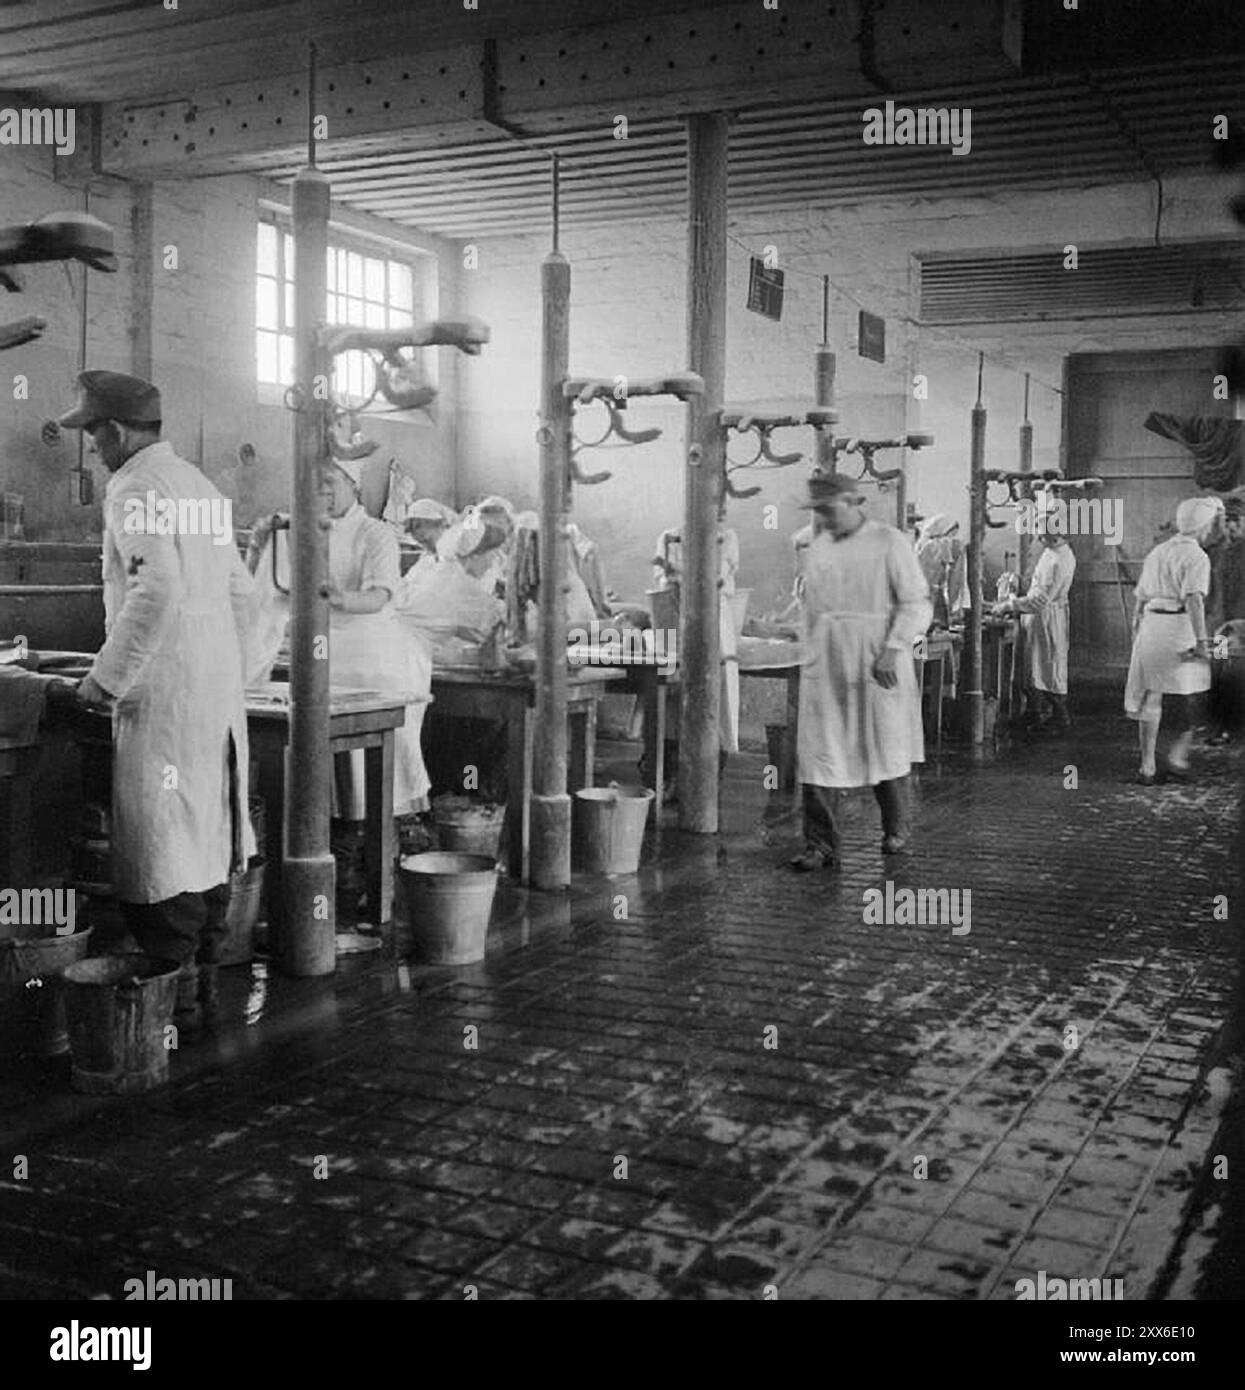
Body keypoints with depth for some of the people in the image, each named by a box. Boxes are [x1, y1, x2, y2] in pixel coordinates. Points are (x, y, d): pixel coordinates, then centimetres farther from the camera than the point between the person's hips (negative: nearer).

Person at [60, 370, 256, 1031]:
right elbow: (242, 593, 19)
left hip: (163, 693, -9)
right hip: (219, 691, 9)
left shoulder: (136, 487, -11)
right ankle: (203, 985, 23)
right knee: (208, 839, 14)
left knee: (161, 849, -3)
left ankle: (175, 999, 2)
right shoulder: (199, 483, 16)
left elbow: (156, 589, -24)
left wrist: (107, 677, -17)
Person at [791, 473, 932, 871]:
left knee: (886, 751, 8)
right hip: (824, 666, 4)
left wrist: (893, 649, -17)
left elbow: (916, 604, -7)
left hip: (878, 664, -4)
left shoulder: (890, 543, -5)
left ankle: (897, 829, 31)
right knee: (817, 754, -4)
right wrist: (809, 651, 17)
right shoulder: (817, 546, 11)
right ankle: (820, 846, 1)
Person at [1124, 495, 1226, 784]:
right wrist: (1201, 639, -23)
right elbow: (1194, 599, -18)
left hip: (1150, 626, 6)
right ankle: (1177, 758, 6)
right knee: (1189, 698, 9)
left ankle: (1148, 766, 8)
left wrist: (1136, 634, 25)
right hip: (1179, 627, -6)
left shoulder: (1156, 552, 17)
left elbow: (1139, 598, 18)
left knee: (1150, 697, 7)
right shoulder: (1196, 556, -5)